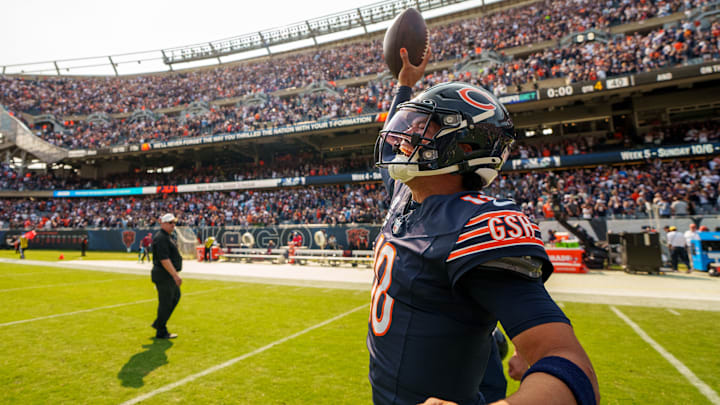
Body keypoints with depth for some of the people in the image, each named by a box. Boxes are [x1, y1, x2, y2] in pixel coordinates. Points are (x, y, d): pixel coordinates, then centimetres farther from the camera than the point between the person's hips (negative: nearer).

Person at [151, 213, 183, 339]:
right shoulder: (160, 238, -18)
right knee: (165, 303, -1)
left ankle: (158, 323, 30)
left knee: (176, 297, 19)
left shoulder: (169, 237, 15)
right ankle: (161, 332, 12)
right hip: (164, 275, -10)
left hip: (170, 275, 10)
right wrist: (175, 275, -29)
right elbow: (164, 259, -26)